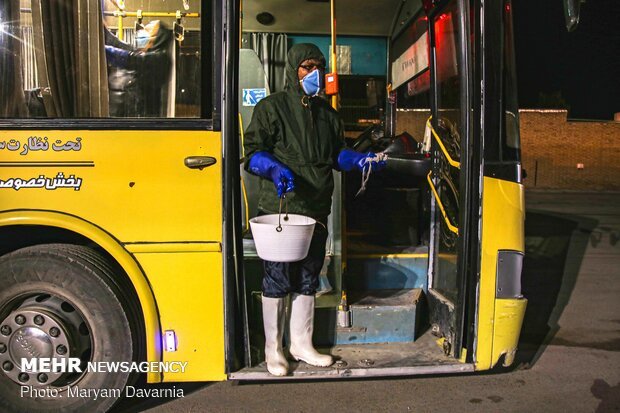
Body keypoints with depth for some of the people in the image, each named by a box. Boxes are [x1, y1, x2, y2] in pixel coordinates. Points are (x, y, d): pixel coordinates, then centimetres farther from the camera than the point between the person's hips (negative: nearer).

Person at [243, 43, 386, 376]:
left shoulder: (327, 112, 15)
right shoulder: (272, 107, -3)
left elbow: (336, 154, 21)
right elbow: (253, 152, -6)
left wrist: (359, 161, 2)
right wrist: (274, 168, -24)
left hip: (316, 211, 6)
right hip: (279, 210, -6)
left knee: (307, 280, 15)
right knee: (277, 281, 2)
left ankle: (301, 344, 30)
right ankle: (273, 350, 18)